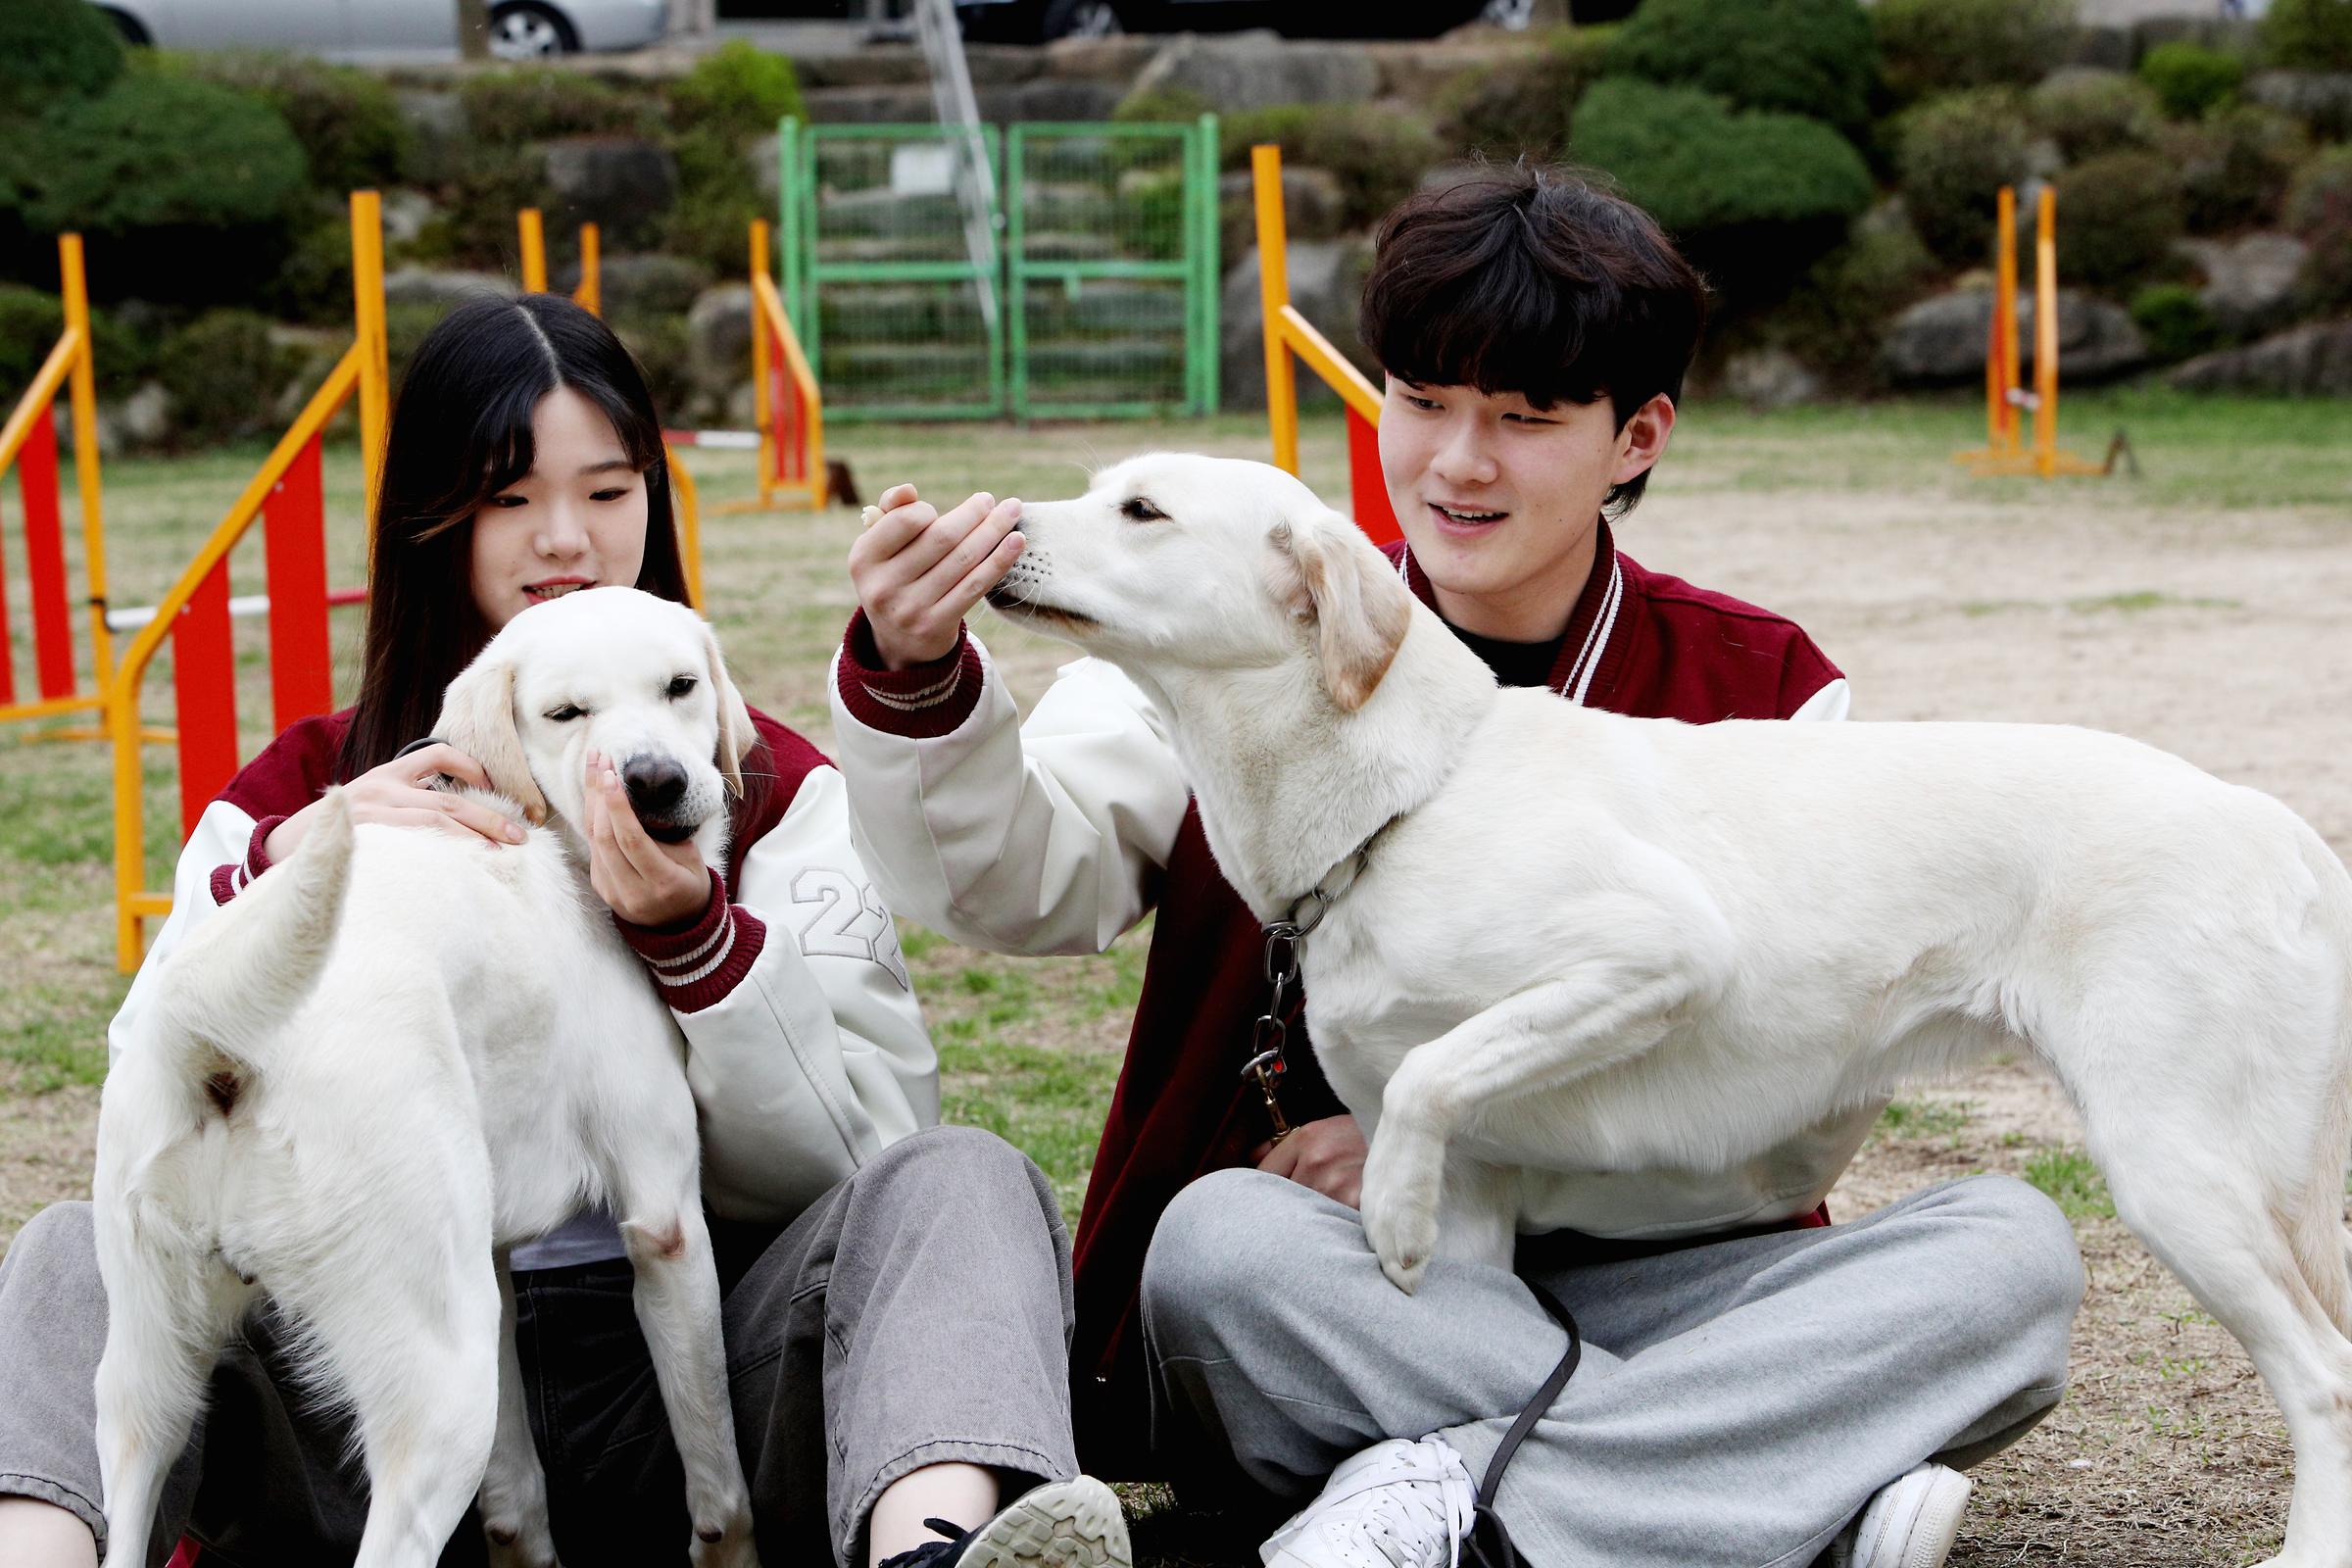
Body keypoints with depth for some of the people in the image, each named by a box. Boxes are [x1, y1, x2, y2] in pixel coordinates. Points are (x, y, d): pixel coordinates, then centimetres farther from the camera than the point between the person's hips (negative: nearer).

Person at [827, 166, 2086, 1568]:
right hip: (1344, 1299, 0)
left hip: (1643, 1282, 1)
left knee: (2011, 1247, -22)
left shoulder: (1763, 692, 2)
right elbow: (1019, 879, -12)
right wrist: (918, 686, -32)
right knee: (1223, 1239, -33)